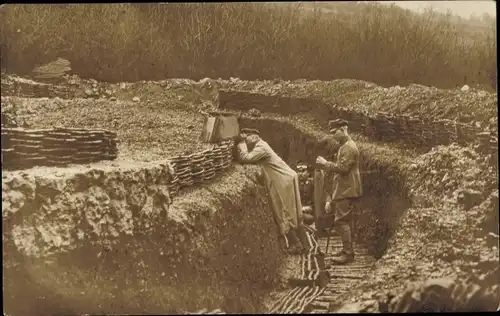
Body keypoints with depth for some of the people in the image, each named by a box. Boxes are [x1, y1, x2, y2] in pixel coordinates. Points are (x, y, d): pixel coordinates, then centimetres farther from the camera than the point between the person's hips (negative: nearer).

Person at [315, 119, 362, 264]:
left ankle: (348, 254, -6)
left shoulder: (349, 147, -16)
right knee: (343, 221, 15)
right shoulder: (344, 146, 18)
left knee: (341, 221, -10)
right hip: (344, 190, 11)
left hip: (347, 191, -11)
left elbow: (343, 168, -25)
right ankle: (346, 249, 23)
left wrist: (326, 163, -15)